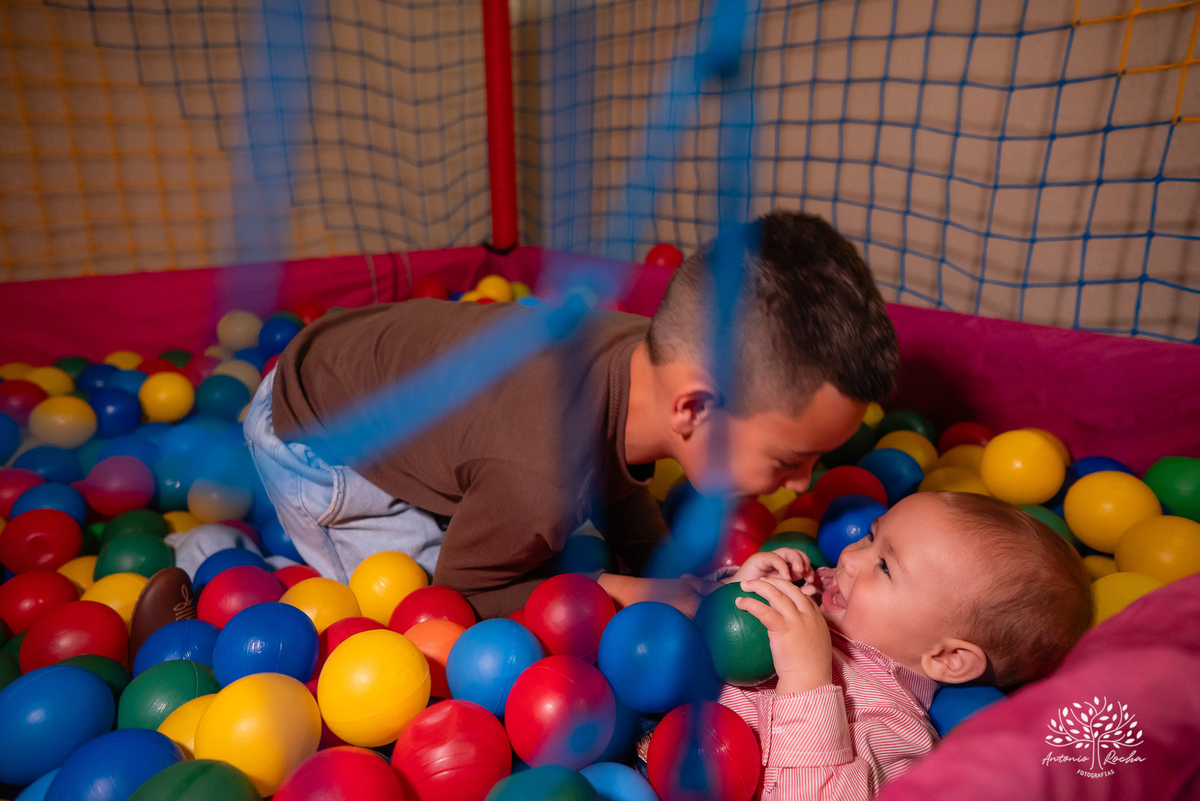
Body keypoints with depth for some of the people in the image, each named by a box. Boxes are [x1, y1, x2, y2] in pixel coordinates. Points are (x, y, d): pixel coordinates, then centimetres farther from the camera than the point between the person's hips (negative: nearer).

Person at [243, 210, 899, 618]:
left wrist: (670, 572, -6)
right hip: (307, 437, -6)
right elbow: (459, 591, -20)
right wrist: (626, 594, -20)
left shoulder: (651, 349, -21)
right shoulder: (539, 480, -44)